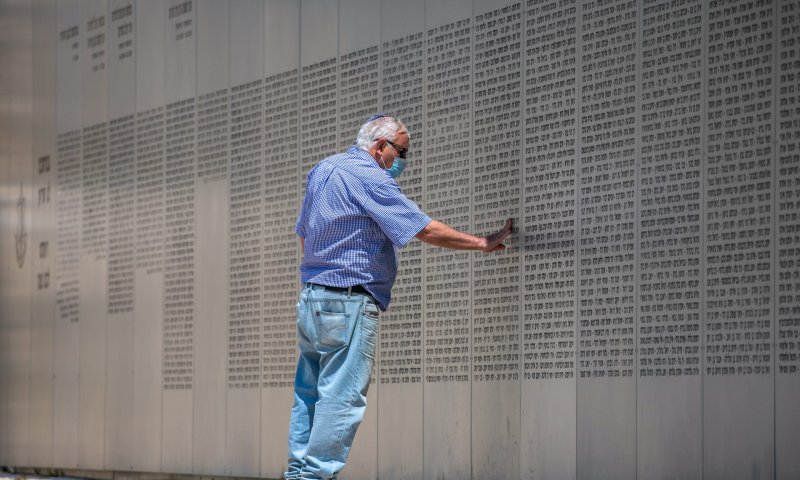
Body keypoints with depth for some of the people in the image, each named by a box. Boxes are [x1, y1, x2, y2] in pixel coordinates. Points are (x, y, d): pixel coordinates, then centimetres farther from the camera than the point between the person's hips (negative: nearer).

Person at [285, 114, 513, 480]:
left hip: (310, 296, 9)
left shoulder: (321, 170, 14)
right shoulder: (370, 179, -13)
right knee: (342, 397, -7)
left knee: (309, 391, 11)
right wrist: (483, 243, -6)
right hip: (349, 303, -9)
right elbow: (426, 230, -15)